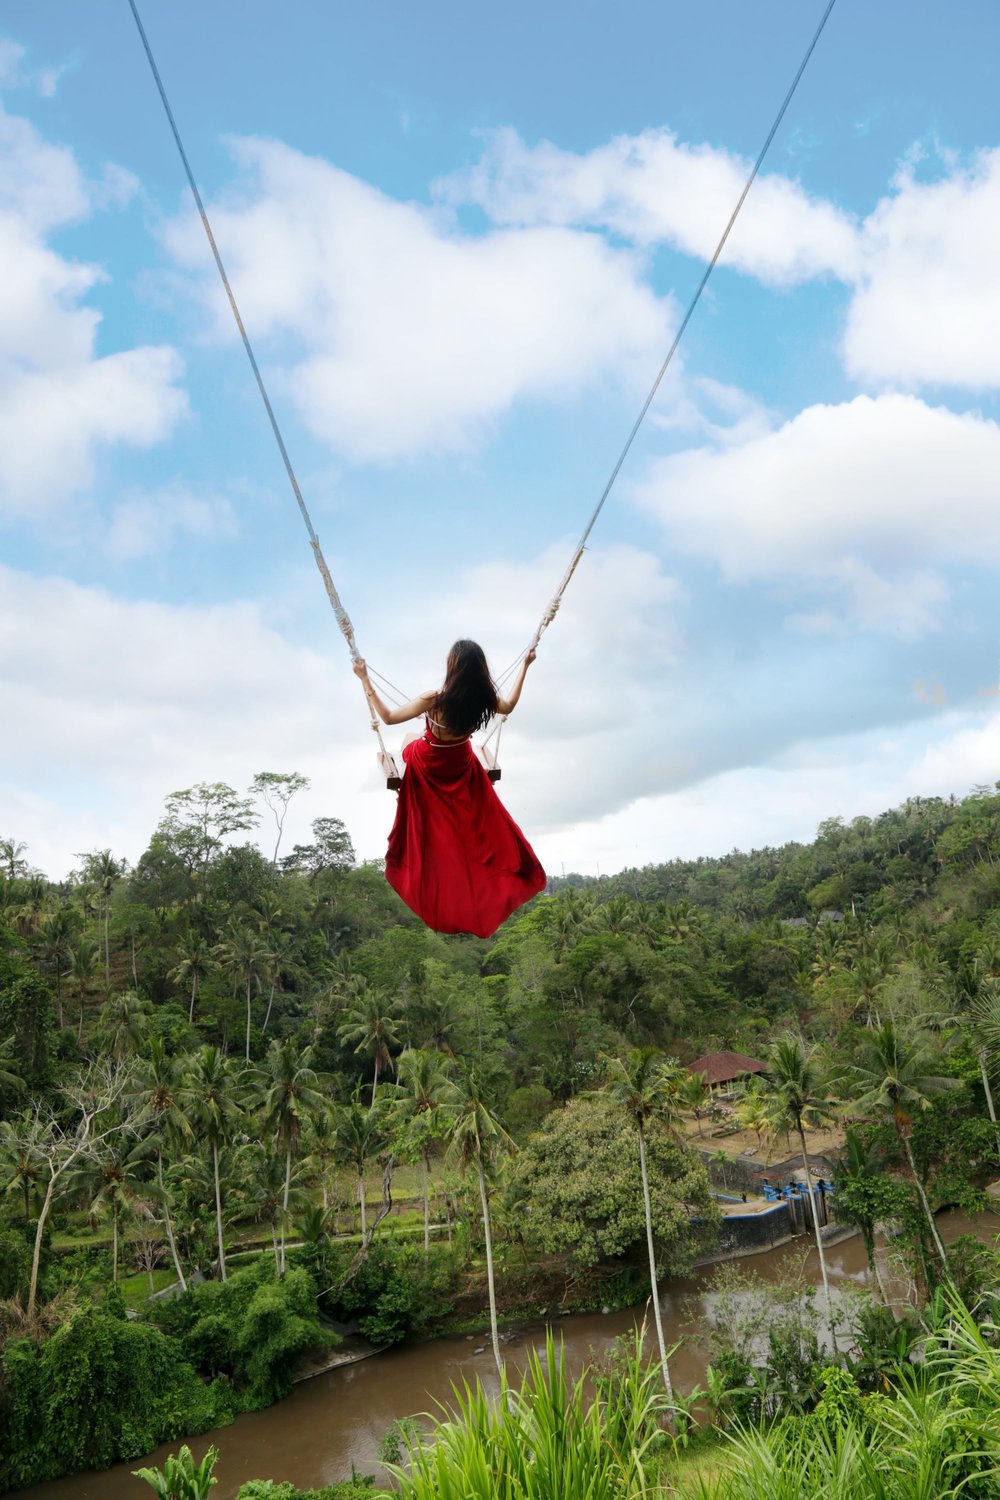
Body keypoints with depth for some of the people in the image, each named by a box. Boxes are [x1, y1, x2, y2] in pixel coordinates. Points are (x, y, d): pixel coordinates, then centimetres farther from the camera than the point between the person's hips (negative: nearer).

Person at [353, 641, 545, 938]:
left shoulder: (435, 700, -38)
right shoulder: (484, 696, -23)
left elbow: (388, 717, -28)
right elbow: (509, 706, 2)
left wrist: (365, 680, -24)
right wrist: (525, 667, 10)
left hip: (429, 766, -2)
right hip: (462, 765, 2)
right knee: (478, 822, 29)